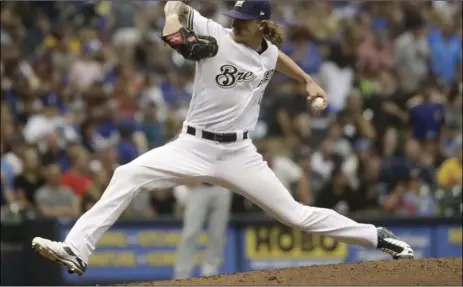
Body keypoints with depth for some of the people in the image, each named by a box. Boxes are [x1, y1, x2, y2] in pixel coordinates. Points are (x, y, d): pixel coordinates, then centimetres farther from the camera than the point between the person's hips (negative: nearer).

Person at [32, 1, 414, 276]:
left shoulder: (268, 54, 3)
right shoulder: (215, 36, -9)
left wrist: (308, 81, 24)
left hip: (239, 153, 1)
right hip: (193, 147, -1)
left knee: (296, 214, 1)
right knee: (128, 175, -22)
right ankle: (77, 251, -26)